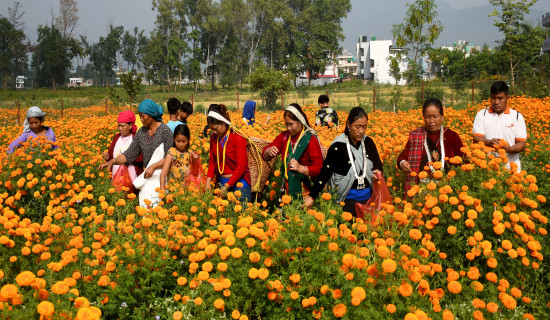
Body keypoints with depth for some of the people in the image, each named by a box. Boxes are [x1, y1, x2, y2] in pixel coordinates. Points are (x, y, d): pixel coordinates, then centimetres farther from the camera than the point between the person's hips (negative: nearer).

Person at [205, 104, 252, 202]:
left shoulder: (237, 138, -13)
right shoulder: (214, 138, 5)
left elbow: (241, 167, -14)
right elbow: (212, 161, 11)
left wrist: (226, 186, -17)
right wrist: (208, 180, -6)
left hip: (239, 183, -5)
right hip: (221, 182, 5)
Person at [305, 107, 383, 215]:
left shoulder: (368, 142, 2)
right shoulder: (338, 146, -12)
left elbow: (377, 163, 13)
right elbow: (326, 172, -12)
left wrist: (378, 171, -11)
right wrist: (312, 196, -16)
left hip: (368, 197, 5)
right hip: (347, 198, -5)